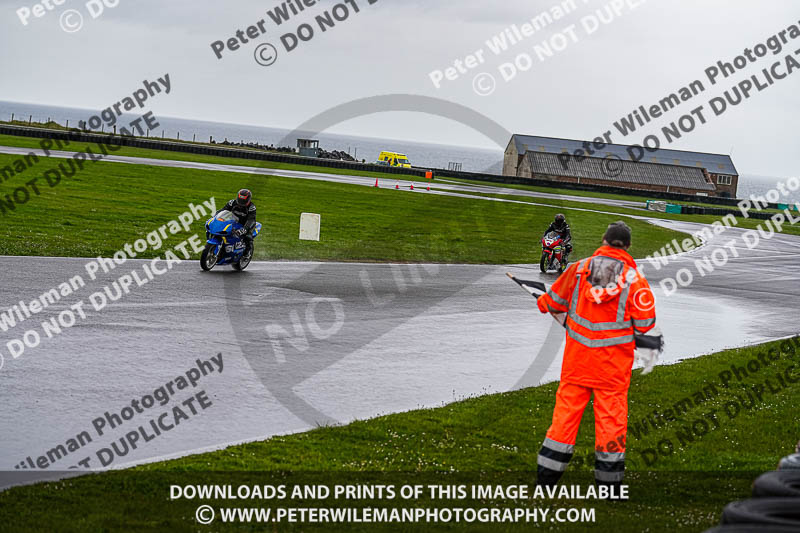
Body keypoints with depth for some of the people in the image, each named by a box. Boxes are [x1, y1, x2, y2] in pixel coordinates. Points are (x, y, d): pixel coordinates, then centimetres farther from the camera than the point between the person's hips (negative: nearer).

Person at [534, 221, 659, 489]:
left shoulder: (579, 268, 0)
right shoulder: (635, 278, -6)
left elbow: (554, 301, 12)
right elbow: (645, 323, -7)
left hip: (578, 353, 2)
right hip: (614, 359, -2)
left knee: (567, 405, 10)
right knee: (611, 410, 6)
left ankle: (548, 472, 13)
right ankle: (608, 477, 12)